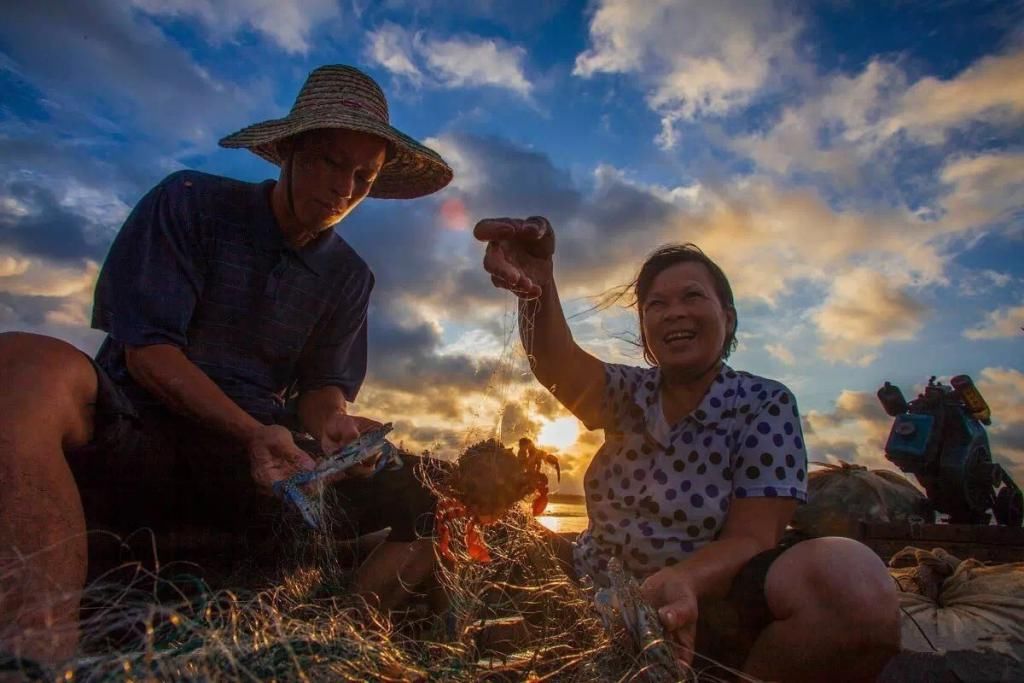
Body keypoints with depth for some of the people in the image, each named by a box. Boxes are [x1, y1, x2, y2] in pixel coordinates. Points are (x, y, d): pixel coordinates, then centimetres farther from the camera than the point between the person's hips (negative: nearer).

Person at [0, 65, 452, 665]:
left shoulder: (349, 276, 10)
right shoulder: (191, 203, 0)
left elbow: (321, 388, 8)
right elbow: (146, 351, -8)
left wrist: (333, 425, -17)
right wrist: (252, 431, -22)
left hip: (258, 460, 3)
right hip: (131, 434, -2)